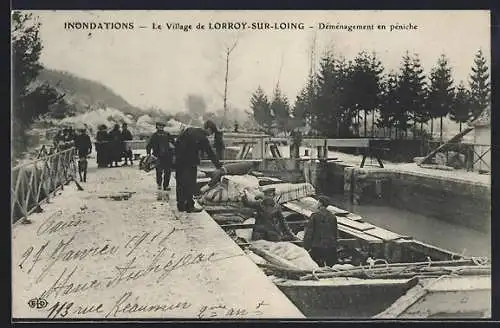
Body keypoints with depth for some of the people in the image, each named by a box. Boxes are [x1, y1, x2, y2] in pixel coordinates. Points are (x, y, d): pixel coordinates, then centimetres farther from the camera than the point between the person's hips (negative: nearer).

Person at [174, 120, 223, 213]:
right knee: (190, 184, 3)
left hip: (179, 161, 7)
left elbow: (177, 141, 10)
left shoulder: (189, 130, 5)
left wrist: (177, 154, 17)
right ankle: (189, 206, 5)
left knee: (180, 184, 12)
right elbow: (211, 154, -5)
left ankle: (181, 206, 20)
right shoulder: (203, 139, -12)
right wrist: (219, 166, 4)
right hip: (190, 163, -7)